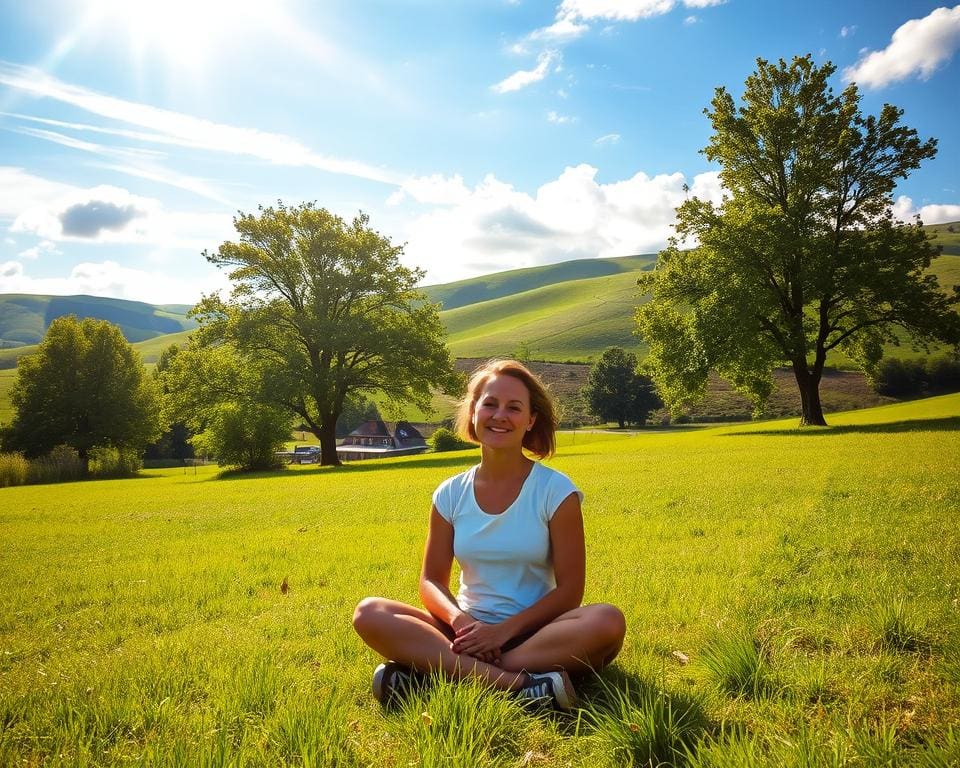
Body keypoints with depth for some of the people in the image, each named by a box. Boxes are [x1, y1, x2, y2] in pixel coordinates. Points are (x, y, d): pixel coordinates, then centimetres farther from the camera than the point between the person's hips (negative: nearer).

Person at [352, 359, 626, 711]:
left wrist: (505, 630, -18)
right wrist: (459, 619, -18)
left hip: (533, 632, -2)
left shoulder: (555, 491, -5)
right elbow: (432, 580, 5)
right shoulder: (451, 495, 4)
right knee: (369, 614, -20)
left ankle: (433, 669, -29)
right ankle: (518, 682, -32)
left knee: (607, 621, -33)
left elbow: (569, 589, -7)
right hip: (468, 630, 2)